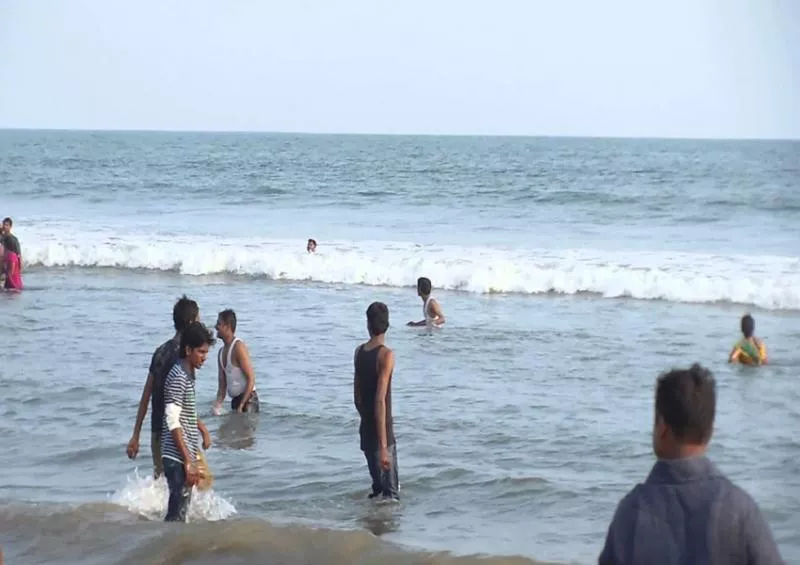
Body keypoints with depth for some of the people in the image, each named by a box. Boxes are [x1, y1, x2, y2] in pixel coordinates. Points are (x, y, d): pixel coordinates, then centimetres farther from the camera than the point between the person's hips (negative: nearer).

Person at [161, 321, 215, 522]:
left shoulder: (189, 374, 13)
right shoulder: (178, 377, -16)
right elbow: (173, 422, -22)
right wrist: (189, 462, -24)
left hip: (186, 456, 10)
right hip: (177, 458, -10)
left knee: (181, 508, 12)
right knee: (177, 512, -12)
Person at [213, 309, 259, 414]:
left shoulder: (238, 347, -13)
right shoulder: (222, 352, 12)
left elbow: (251, 379, -17)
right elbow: (222, 385, 14)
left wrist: (241, 405, -22)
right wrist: (217, 405, 0)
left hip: (247, 399, -8)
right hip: (235, 400, 8)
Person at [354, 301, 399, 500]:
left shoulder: (359, 352, 5)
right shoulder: (386, 355, -17)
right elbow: (380, 400, -23)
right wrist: (383, 446, -24)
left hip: (365, 431, 7)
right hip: (382, 432, -7)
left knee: (378, 485, 20)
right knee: (391, 493, -3)